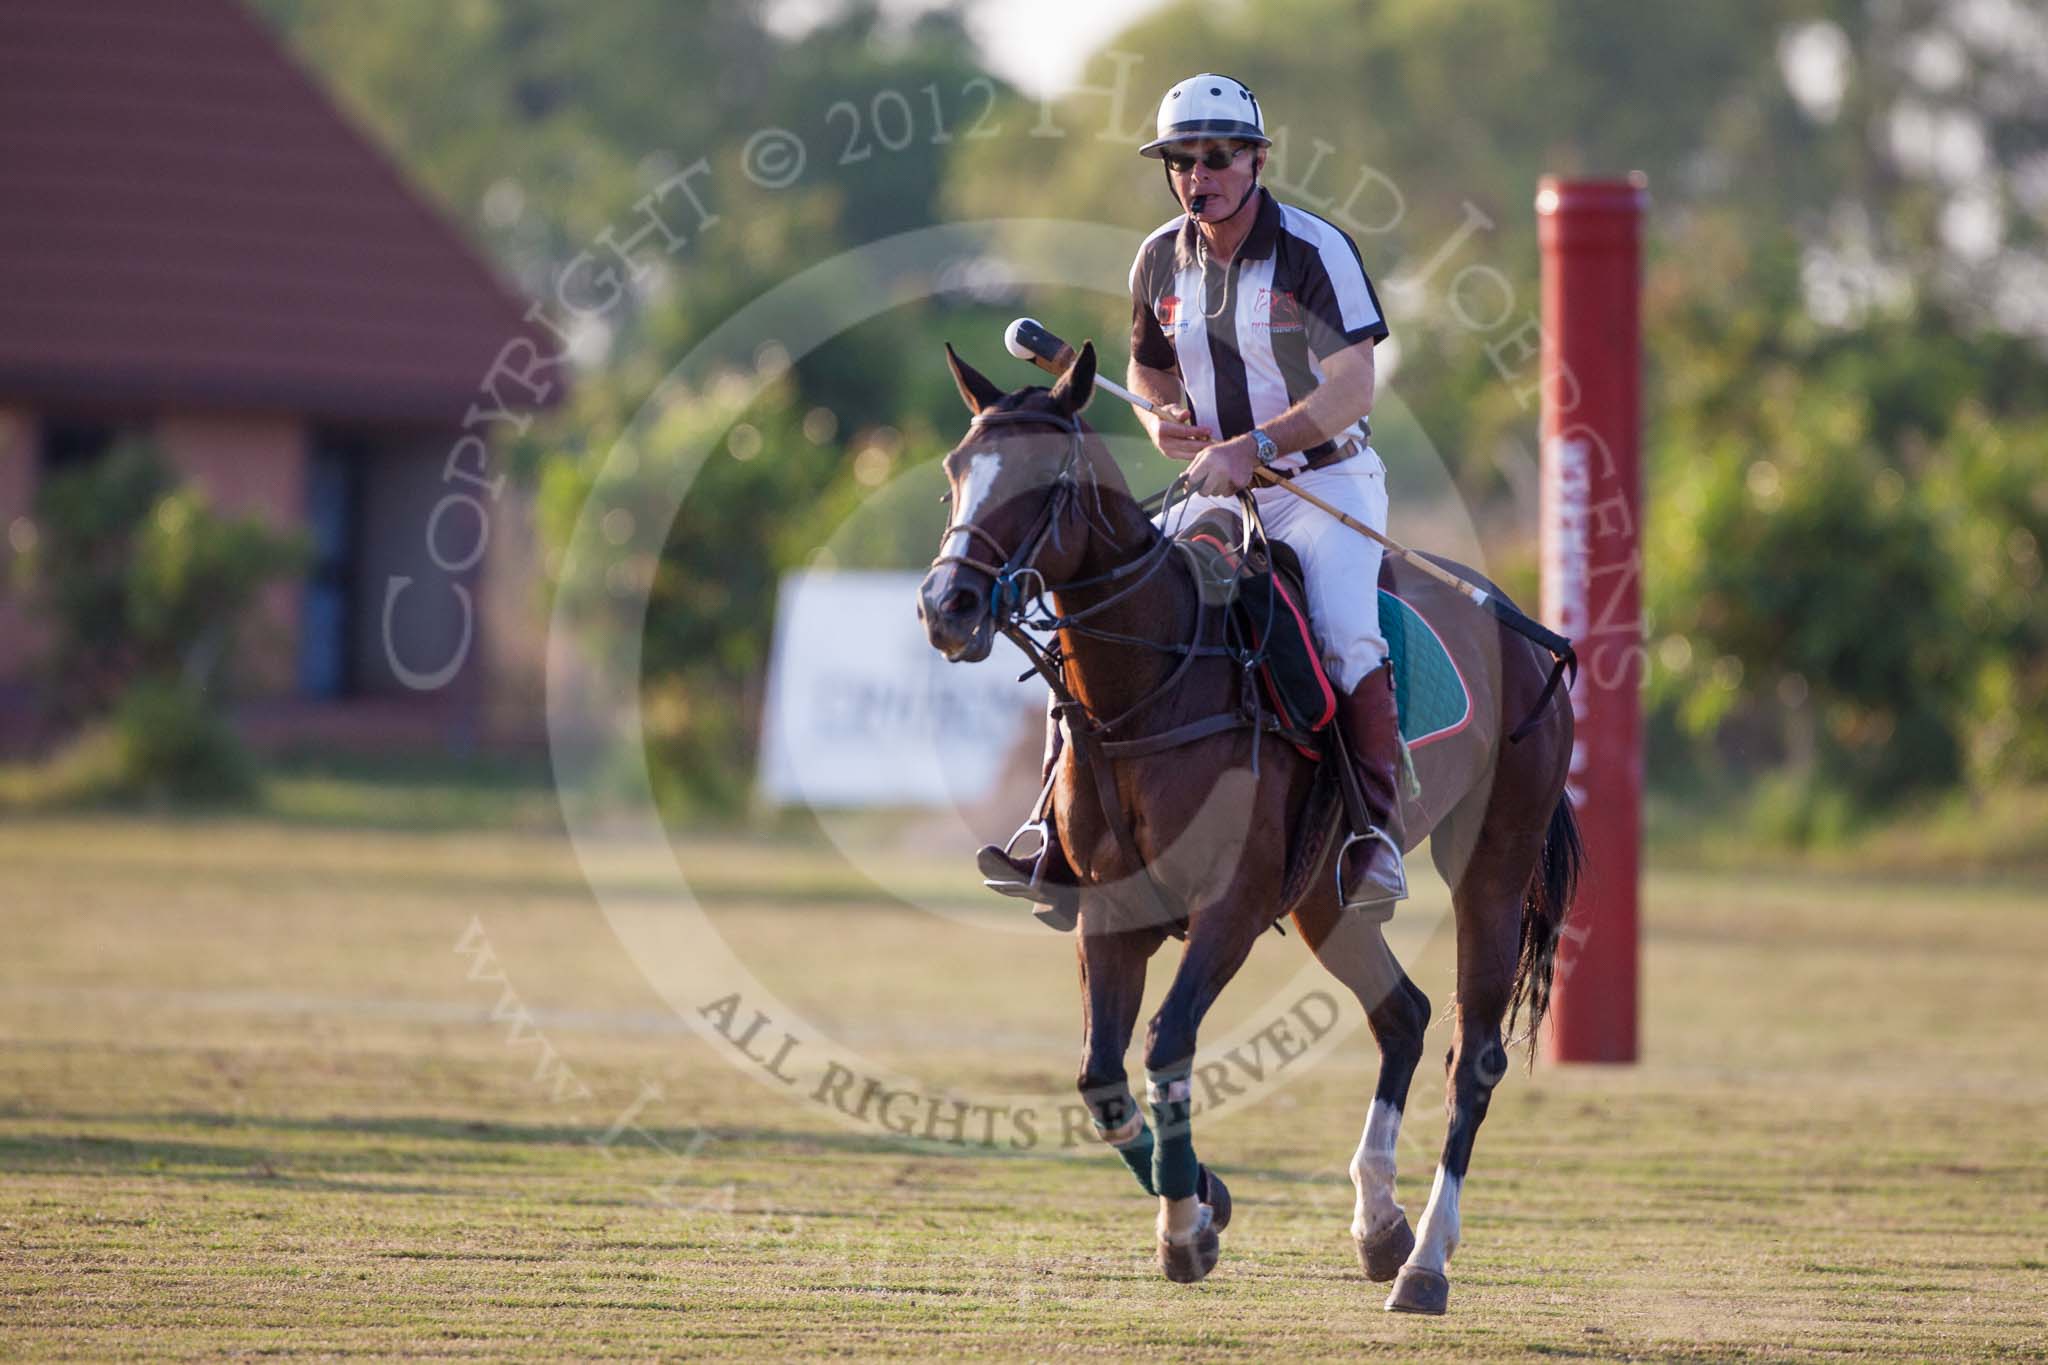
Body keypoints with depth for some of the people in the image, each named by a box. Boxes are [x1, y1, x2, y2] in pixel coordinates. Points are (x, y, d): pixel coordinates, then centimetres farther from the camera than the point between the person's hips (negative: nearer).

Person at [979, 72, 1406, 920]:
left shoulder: (1315, 251, -13)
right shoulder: (1160, 261, 4)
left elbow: (1352, 386, -20)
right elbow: (1148, 366, 20)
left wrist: (1254, 446, -32)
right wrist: (1159, 417, -4)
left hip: (1326, 484, -5)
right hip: (1218, 492, 5)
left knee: (1345, 635, -31)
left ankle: (1376, 840, -30)